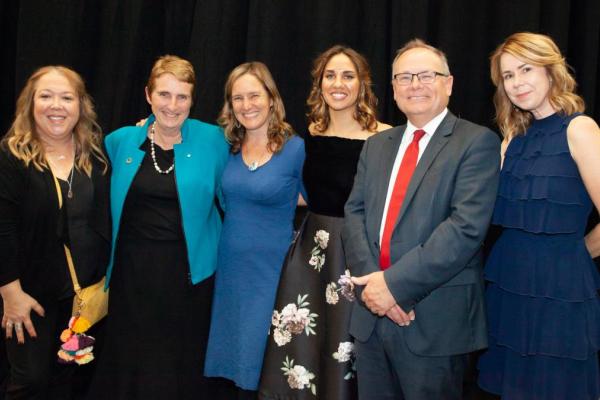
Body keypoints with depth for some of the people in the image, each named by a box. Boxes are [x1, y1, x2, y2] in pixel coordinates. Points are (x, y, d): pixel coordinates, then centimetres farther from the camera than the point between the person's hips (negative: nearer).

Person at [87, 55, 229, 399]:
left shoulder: (213, 140, -5)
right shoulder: (121, 141, 2)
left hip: (189, 270, -2)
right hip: (132, 269, 2)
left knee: (183, 367, 12)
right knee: (130, 362, 14)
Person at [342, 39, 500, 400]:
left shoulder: (477, 142, -6)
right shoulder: (377, 145, 14)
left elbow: (467, 225, -17)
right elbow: (355, 212, 6)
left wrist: (396, 283, -19)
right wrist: (371, 279, -10)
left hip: (436, 320, -5)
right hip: (371, 315, 5)